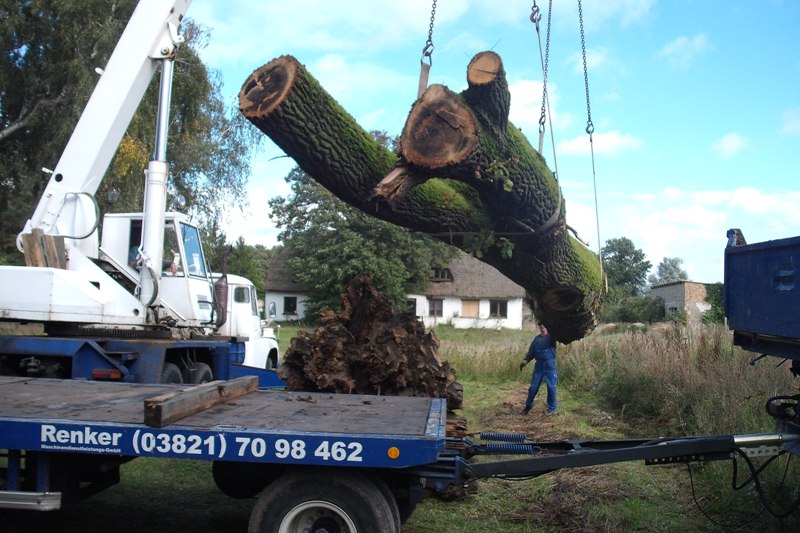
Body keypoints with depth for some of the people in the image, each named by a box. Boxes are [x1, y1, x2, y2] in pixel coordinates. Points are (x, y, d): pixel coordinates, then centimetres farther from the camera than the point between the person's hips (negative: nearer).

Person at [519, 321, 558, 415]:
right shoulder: (536, 338, 13)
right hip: (538, 365, 3)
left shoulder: (551, 336, 3)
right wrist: (525, 361, -6)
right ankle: (528, 406, 18)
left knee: (551, 387, -2)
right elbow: (531, 352, 9)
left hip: (550, 365, -3)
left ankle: (552, 408, 10)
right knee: (533, 387, 4)